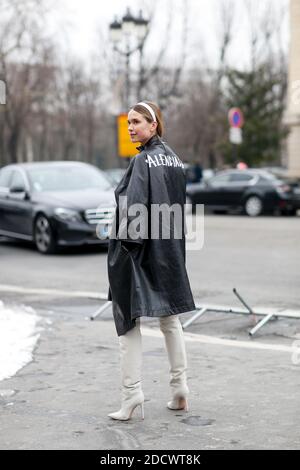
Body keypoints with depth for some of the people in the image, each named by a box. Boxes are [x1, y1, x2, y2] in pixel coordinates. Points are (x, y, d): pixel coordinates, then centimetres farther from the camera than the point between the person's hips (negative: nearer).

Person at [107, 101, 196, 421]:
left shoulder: (142, 161, -15)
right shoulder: (173, 158, 9)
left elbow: (133, 206, -22)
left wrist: (127, 239, -14)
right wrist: (171, 240, 16)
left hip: (137, 249, -8)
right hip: (170, 250, 8)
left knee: (128, 318, 0)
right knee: (170, 319, 15)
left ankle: (131, 393, -3)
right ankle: (179, 389, 19)